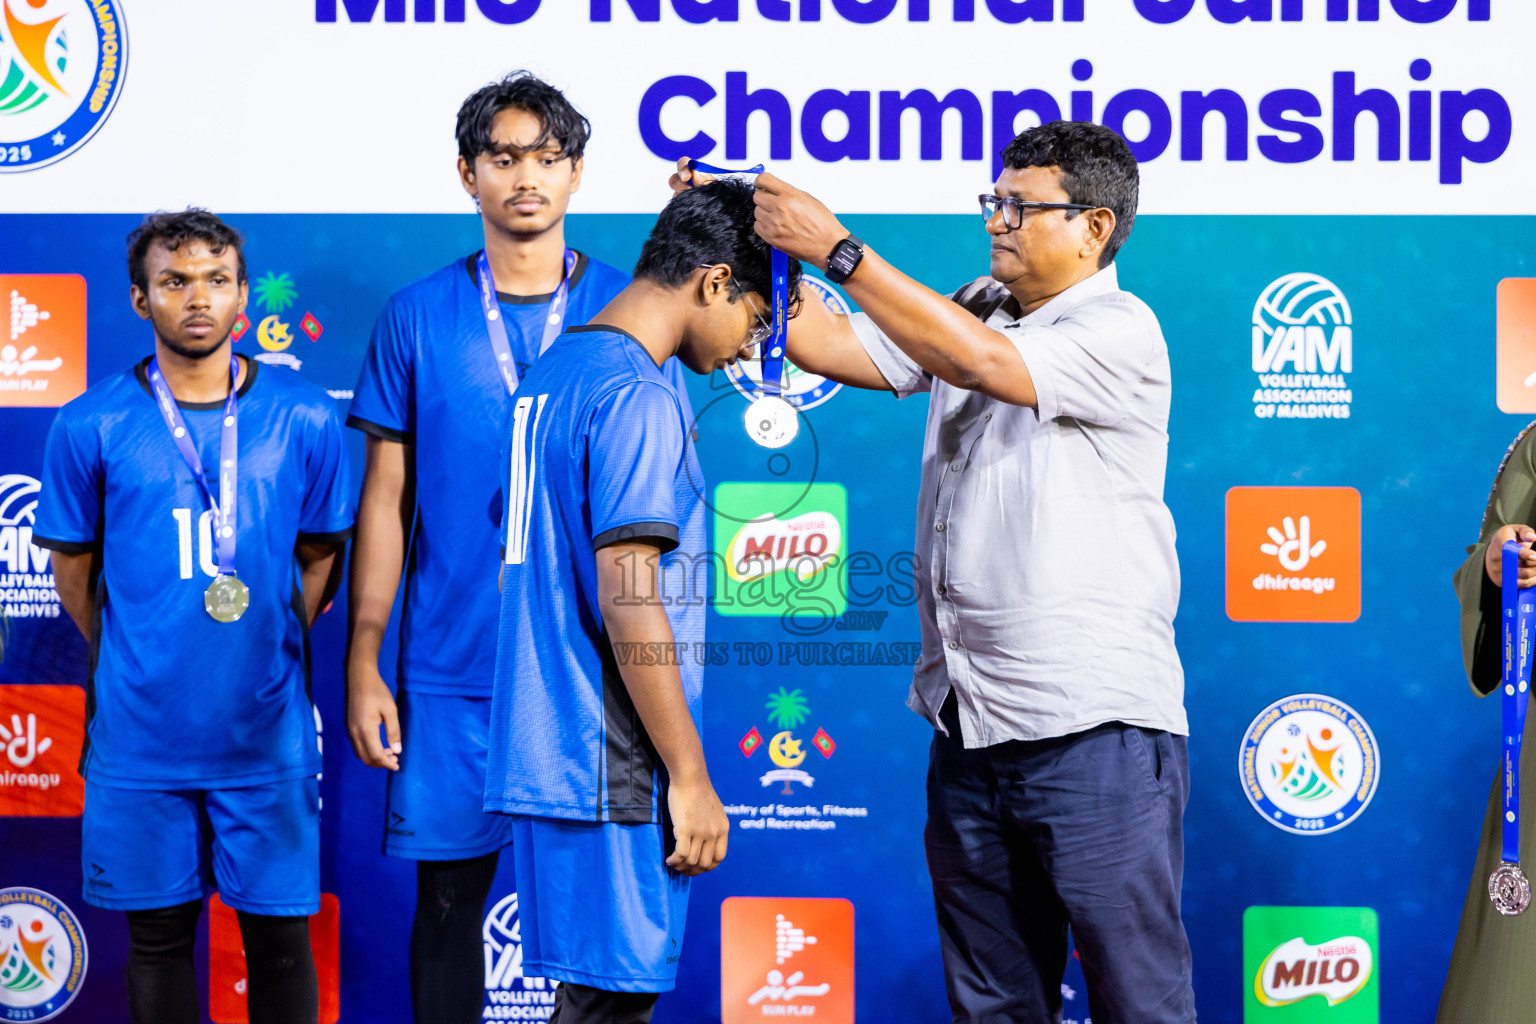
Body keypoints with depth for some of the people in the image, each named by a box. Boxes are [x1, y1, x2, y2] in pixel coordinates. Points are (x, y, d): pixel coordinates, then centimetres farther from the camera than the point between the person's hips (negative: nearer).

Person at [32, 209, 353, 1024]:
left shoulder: (306, 421, -2)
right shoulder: (90, 427, -3)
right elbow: (73, 568, 8)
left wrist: (262, 652, 11)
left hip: (267, 733, 0)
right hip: (141, 734, 0)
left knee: (279, 934, 7)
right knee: (158, 934, 11)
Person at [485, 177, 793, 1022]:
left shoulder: (549, 373, 15)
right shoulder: (639, 397, -14)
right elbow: (627, 604, -19)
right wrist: (690, 778, -15)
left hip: (542, 754, 9)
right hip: (611, 776, -9)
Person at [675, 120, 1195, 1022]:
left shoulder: (1118, 331, -9)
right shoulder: (969, 311, 14)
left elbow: (983, 362, -24)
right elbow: (831, 347, 9)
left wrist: (837, 247, -23)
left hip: (1095, 727, -7)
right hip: (971, 725, 7)